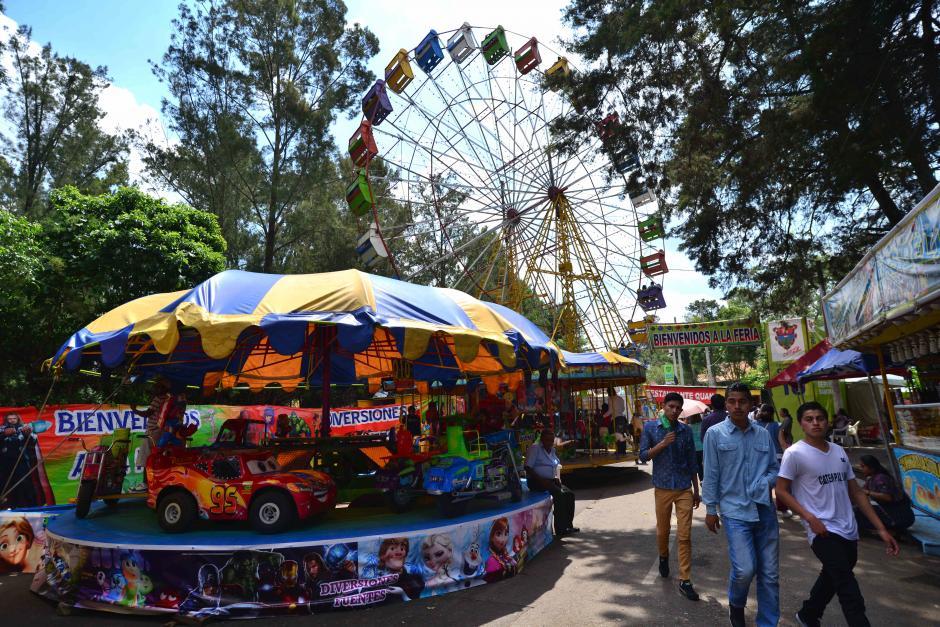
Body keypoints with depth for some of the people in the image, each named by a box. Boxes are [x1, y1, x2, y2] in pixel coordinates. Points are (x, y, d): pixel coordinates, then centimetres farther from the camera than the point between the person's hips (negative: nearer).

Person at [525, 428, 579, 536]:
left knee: (570, 494, -9)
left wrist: (557, 478, 3)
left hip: (551, 480, 8)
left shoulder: (552, 450, 16)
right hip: (535, 481, -8)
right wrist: (541, 480, -23)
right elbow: (527, 468, -16)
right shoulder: (535, 448, -8)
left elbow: (557, 467, 24)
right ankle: (560, 529, -19)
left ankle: (568, 525, -1)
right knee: (559, 494, -26)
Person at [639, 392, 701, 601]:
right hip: (662, 488, 0)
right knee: (662, 530, 14)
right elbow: (643, 455, -5)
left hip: (684, 488, 0)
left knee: (684, 535, -2)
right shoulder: (650, 428, -2)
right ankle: (663, 557, 44)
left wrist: (696, 491, 10)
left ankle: (685, 581, 5)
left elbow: (691, 462, 7)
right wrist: (663, 444, -19)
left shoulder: (685, 430, 1)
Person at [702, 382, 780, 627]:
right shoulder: (715, 434, -5)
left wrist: (765, 483, -8)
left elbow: (774, 467, 14)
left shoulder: (763, 434, 5)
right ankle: (736, 606, 22)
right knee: (745, 569, -10)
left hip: (764, 509, 4)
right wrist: (710, 509, 0)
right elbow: (711, 475, -2)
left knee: (770, 573, 10)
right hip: (735, 511, -4)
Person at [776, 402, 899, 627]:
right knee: (850, 594, -13)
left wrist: (881, 529, 11)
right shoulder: (795, 453, -12)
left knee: (831, 579, 23)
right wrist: (810, 518, -19)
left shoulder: (839, 451, 8)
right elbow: (781, 491, -10)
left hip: (848, 531, 7)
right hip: (824, 531, -7)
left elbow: (856, 492, 13)